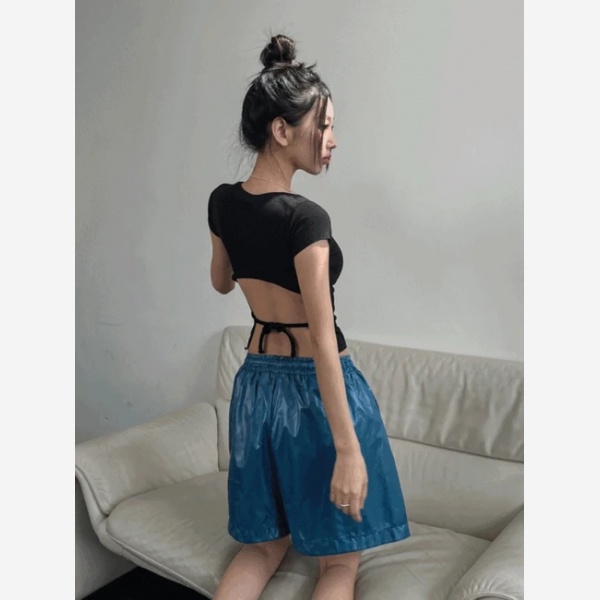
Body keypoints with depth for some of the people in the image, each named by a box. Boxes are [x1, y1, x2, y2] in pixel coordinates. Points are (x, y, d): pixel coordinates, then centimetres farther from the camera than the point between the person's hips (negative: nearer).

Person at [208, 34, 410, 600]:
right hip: (315, 388, -6)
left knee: (262, 545, 22)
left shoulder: (222, 202, 0)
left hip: (255, 382, 7)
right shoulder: (305, 217, -21)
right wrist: (348, 450, -20)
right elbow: (323, 342, -23)